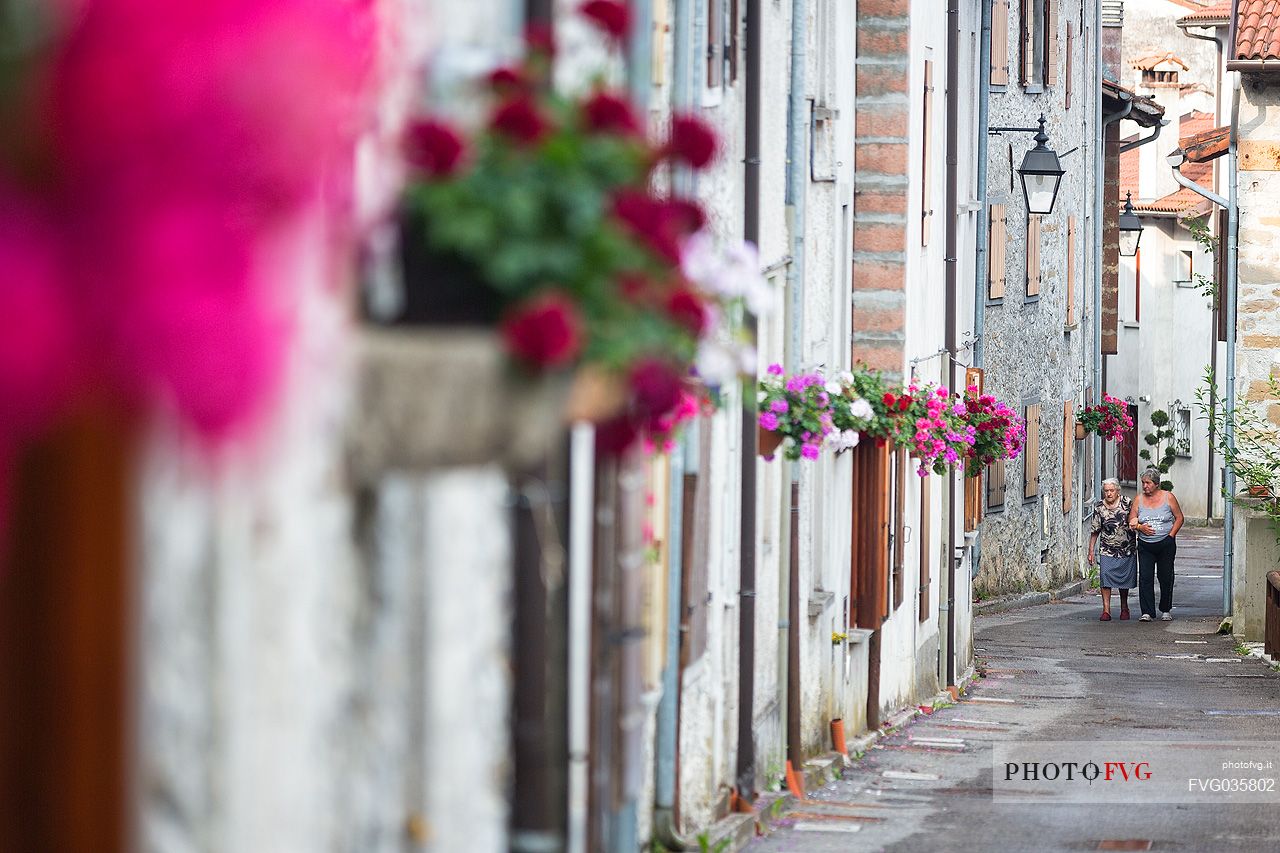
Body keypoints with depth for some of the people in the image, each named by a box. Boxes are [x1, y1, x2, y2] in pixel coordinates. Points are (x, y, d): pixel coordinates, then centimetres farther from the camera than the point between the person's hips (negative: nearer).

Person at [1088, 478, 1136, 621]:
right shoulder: (1099, 507, -1)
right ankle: (1106, 610, -9)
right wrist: (1091, 551, 4)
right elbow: (1095, 531, 5)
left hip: (1126, 550, 0)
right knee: (1106, 578, -13)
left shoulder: (1127, 503, -4)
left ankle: (1124, 608, 27)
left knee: (1125, 581, 9)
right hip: (1107, 551, 0)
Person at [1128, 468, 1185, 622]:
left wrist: (1171, 535, -8)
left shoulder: (1168, 497, 0)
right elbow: (1131, 521, 8)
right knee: (1145, 578, -8)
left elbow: (1179, 518, 3)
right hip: (1145, 545, 1)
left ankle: (1165, 610, 20)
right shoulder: (1139, 499, 6)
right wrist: (1140, 527, -13)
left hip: (1166, 544, -1)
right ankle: (1147, 612, -8)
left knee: (1165, 577, 6)